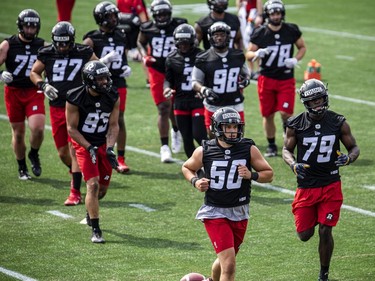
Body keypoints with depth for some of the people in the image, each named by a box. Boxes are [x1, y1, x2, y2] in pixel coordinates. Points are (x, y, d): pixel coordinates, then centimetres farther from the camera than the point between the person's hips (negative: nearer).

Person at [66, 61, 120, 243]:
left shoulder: (113, 98, -8)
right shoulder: (75, 99, -19)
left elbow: (113, 126, -3)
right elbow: (72, 129, -13)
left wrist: (109, 149, -16)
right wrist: (90, 148, -20)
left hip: (103, 144, 4)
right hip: (83, 144, -4)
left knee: (102, 187, 10)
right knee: (93, 185, -16)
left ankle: (90, 210, 45)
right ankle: (95, 230, -10)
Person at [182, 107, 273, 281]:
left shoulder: (248, 149, -4)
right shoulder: (205, 151, -6)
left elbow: (268, 174, 2)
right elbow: (187, 168, 13)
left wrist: (251, 175, -17)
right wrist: (195, 182, -7)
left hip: (240, 213, 3)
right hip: (215, 213, -3)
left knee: (225, 260, 20)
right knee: (229, 264, -16)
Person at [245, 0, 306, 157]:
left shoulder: (292, 31, -2)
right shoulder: (260, 33, -6)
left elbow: (302, 47, 12)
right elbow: (248, 54, 1)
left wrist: (295, 60, -7)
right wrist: (257, 53, -22)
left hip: (286, 79, 0)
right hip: (267, 78, 0)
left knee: (285, 113, -11)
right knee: (268, 115, 6)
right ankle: (271, 145, 24)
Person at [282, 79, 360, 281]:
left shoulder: (338, 123, -4)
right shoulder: (296, 124, -5)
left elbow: (354, 148, 5)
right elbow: (287, 149, 6)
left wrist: (348, 158, -18)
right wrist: (293, 164, -16)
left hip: (330, 186, -1)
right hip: (306, 186, 1)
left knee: (325, 232, -4)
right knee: (304, 235, 4)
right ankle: (310, 217, 41)